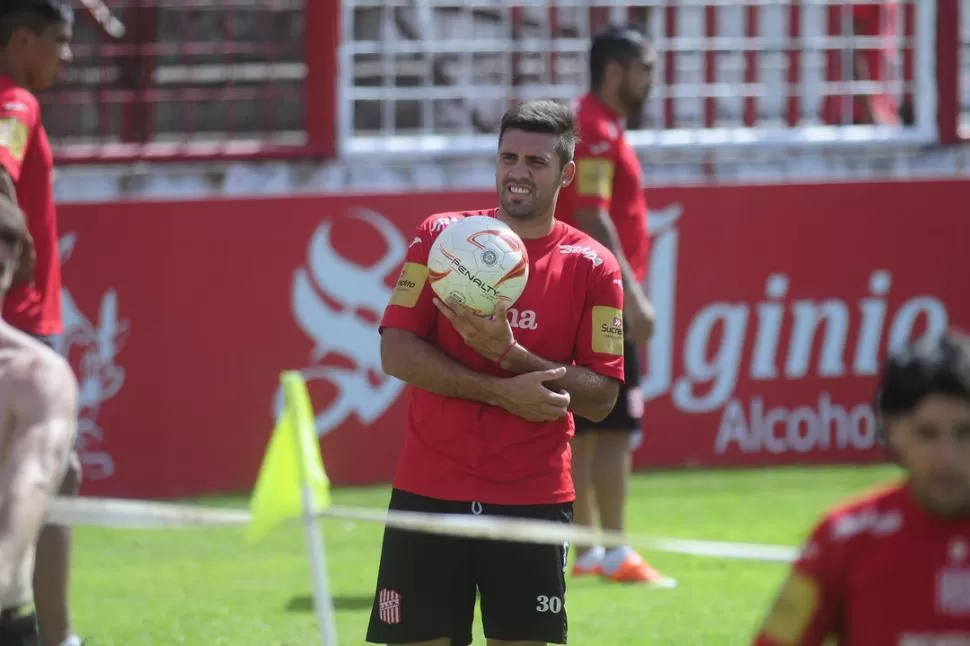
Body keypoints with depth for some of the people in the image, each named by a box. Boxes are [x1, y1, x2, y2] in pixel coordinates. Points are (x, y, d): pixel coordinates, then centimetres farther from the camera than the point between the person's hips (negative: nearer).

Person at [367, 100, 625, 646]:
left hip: (534, 499, -1)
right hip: (429, 493, 1)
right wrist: (502, 392, -16)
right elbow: (397, 353, -5)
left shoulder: (592, 268, 0)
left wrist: (512, 355, -19)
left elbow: (601, 397, -4)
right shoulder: (440, 237, 3)